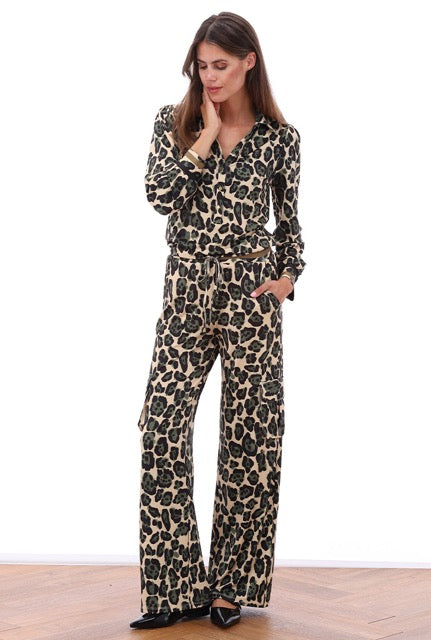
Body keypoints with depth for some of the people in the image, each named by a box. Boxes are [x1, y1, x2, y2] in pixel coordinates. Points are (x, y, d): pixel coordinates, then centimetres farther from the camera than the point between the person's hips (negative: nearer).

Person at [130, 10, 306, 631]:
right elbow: (160, 195, -10)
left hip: (250, 291, -1)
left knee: (249, 434, 3)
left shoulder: (279, 137, 3)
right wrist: (208, 134, -9)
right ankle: (178, 585, 4)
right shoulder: (174, 121, 5)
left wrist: (288, 276, -3)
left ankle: (232, 584, 17)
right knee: (162, 426, -6)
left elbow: (289, 219, 11)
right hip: (187, 287, 1)